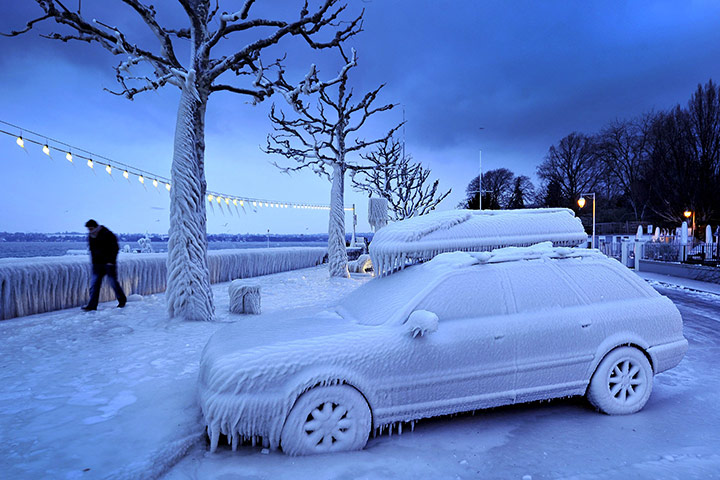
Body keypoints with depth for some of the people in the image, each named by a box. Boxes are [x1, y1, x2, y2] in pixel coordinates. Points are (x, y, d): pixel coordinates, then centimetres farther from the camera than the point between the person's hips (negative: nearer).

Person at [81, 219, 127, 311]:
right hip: (97, 264, 6)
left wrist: (111, 261, -14)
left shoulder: (107, 234, -11)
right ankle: (92, 305, -4)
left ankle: (122, 300, 21)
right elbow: (92, 250, 20)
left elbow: (115, 248, -9)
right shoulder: (90, 236, 8)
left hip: (109, 263, -5)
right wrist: (93, 261, 11)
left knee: (113, 282, 2)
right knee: (94, 283, -3)